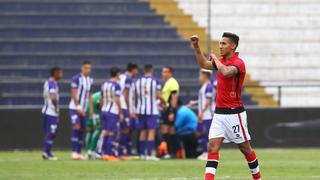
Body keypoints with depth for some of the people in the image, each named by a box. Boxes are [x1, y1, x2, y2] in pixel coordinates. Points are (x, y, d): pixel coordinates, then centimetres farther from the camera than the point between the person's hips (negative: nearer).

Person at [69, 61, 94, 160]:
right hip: (74, 108, -7)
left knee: (82, 130, 6)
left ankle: (79, 152, 10)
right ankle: (74, 152, -19)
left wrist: (91, 109, 13)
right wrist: (78, 107, -21)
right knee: (76, 127, -18)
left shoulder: (90, 80, 11)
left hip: (83, 109, 7)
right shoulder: (76, 78, -12)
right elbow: (73, 94, -15)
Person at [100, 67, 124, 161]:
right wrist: (121, 113, -10)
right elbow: (117, 100, -14)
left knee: (106, 132, 11)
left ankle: (104, 153, 13)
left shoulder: (104, 84, 11)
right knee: (112, 133, -5)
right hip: (113, 111, -7)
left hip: (104, 111, 7)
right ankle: (110, 154, -7)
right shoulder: (116, 85, -11)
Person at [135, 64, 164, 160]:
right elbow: (158, 95, -11)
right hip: (152, 110, -5)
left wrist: (136, 108, 21)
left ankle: (142, 154, 13)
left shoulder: (138, 81, 7)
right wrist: (163, 102, 8)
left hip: (141, 110, 5)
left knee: (142, 131, 12)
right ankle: (149, 154, -11)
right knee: (151, 132, -4)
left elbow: (136, 97, 11)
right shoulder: (155, 81, -7)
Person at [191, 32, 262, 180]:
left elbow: (226, 72, -35)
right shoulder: (222, 61, 10)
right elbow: (204, 64, 24)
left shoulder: (238, 63, -15)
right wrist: (196, 47, 11)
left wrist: (215, 58, -19)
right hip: (219, 112, 7)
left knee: (245, 148, 6)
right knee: (212, 146, -7)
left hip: (234, 113, -7)